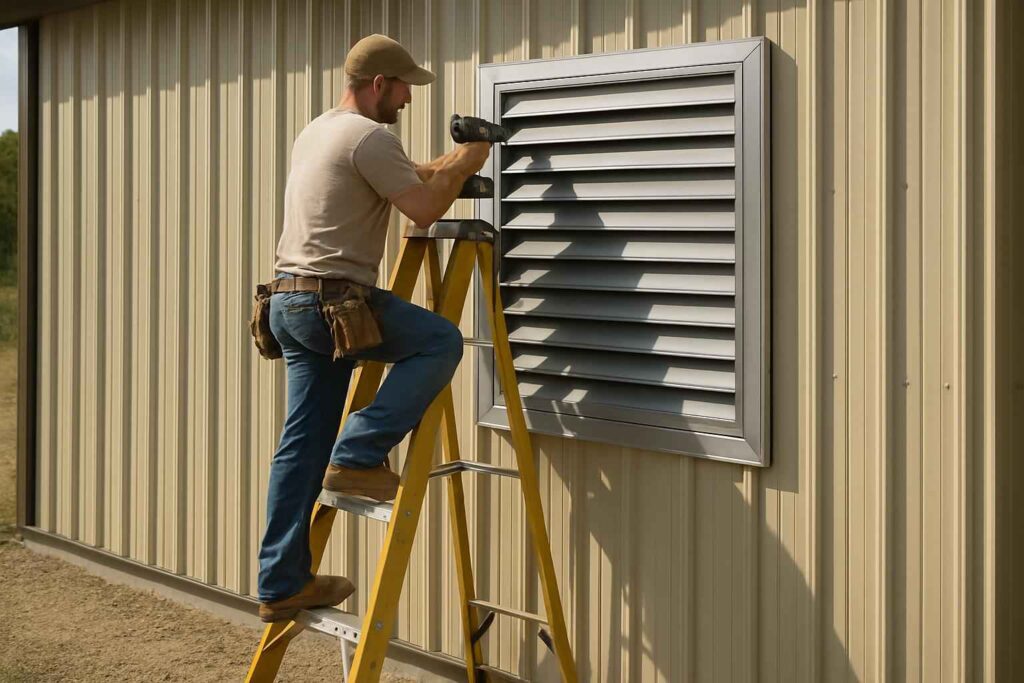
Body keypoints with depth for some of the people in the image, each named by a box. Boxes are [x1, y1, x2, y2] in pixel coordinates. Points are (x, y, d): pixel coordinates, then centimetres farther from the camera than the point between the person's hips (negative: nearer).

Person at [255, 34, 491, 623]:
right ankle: (359, 455, -8)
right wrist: (464, 165, 4)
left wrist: (450, 166, 26)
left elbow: (404, 179, 33)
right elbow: (424, 210, -12)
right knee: (441, 342, -3)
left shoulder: (316, 132, 21)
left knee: (303, 447, 10)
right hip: (332, 301, -10)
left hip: (289, 303, 10)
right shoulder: (370, 137, -11)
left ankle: (283, 585, 12)